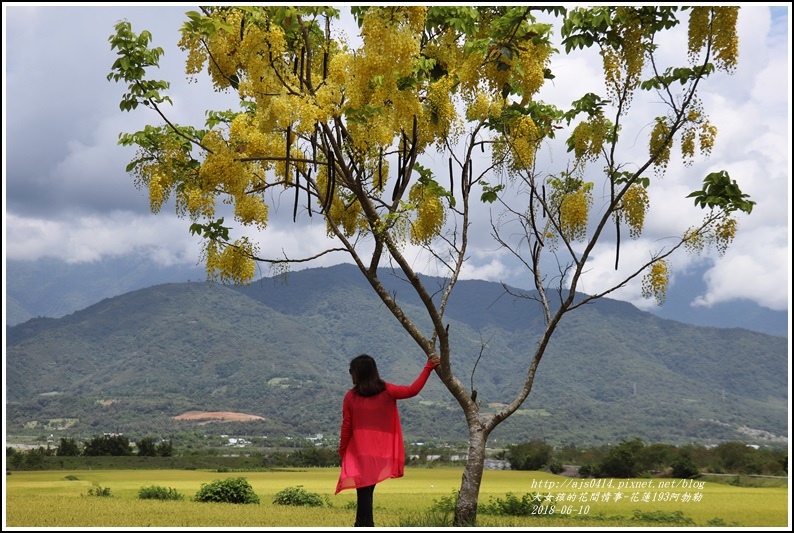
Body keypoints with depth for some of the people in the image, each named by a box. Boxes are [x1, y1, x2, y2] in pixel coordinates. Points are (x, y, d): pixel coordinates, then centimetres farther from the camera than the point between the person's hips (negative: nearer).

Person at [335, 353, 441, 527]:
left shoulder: (351, 397, -3)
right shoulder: (387, 391, -1)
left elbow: (346, 427, 1)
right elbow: (413, 390, 2)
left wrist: (342, 452, 11)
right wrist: (428, 367, 10)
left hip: (359, 453, -2)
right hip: (380, 453, 2)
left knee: (363, 492, 0)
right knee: (366, 492, 9)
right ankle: (363, 525, 12)